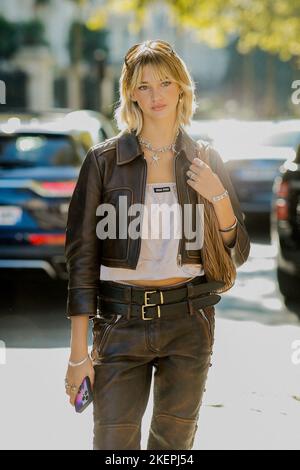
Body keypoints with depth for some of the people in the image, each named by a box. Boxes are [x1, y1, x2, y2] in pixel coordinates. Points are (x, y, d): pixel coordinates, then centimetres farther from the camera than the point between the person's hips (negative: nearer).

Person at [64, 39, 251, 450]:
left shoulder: (205, 161, 6)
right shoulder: (105, 160, -1)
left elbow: (238, 254, 9)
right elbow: (82, 256, -2)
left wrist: (219, 197, -10)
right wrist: (79, 351, -6)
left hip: (189, 322, 2)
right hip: (123, 322, -2)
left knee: (175, 443, 7)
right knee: (114, 442, -6)